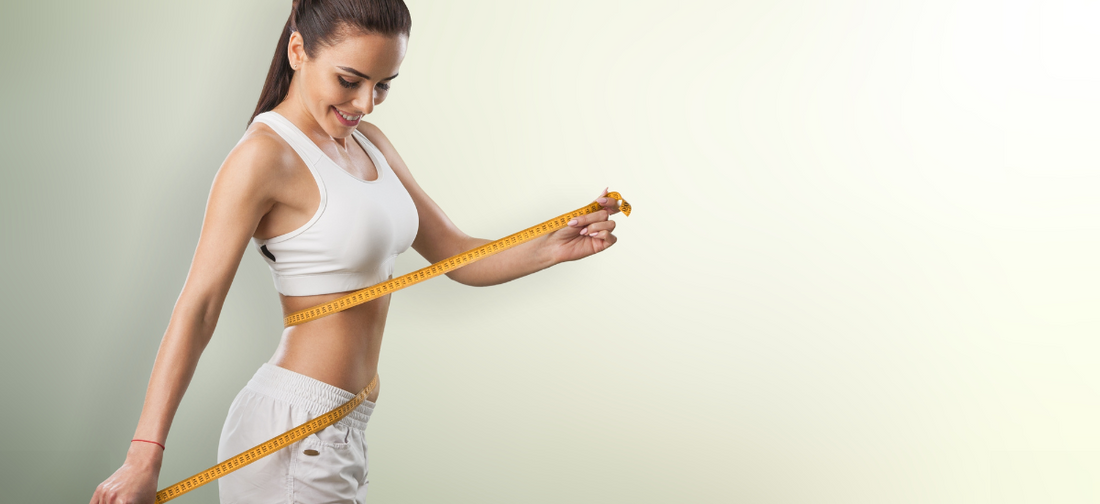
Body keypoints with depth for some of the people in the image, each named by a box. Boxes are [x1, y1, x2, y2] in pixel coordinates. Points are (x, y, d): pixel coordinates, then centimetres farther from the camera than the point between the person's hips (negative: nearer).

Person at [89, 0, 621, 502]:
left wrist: (554, 247, -6)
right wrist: (144, 456, -22)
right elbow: (197, 307, -18)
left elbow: (457, 256, 10)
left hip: (341, 432, 8)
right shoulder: (264, 157, -15)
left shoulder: (369, 142, 10)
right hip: (294, 433, -8)